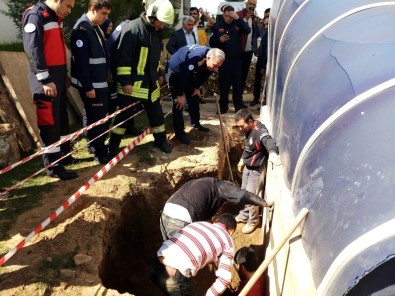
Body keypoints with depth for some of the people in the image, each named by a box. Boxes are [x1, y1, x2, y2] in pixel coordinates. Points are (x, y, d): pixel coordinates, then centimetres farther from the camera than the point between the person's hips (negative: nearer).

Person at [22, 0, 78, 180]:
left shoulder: (56, 17, 16)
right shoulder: (35, 15, -12)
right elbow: (32, 49, -19)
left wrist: (64, 74, 21)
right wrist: (45, 79, -22)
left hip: (58, 75, 9)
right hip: (45, 78, -9)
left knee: (62, 117, 14)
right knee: (49, 120, -6)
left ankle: (65, 154, 27)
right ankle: (52, 166, 0)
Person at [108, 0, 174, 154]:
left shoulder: (156, 31, 10)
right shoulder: (132, 28, -16)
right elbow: (123, 57, -19)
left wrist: (158, 74, 23)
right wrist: (125, 81, -20)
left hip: (150, 82, 7)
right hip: (132, 83, -7)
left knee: (156, 112, 13)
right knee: (124, 114, 1)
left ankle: (160, 140, 29)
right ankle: (113, 145, 15)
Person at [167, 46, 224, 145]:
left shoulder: (212, 60, -17)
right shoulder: (195, 58, -41)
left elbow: (204, 74, 1)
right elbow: (182, 75, -34)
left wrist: (197, 87, 3)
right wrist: (180, 94, -24)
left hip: (189, 72, 7)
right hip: (175, 71, -7)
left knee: (194, 97, 12)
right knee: (179, 102, -11)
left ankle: (196, 123, 31)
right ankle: (179, 133, -5)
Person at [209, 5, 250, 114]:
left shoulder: (238, 24, 3)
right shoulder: (217, 26, 3)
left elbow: (248, 31, -15)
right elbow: (211, 43, 1)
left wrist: (238, 18, -20)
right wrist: (219, 40, -19)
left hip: (236, 60, 1)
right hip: (223, 60, 0)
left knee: (238, 83, 7)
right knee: (224, 84, 6)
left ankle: (239, 105, 17)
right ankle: (223, 106, 16)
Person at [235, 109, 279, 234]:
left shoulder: (259, 131, -29)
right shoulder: (248, 130, -1)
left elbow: (268, 141, -51)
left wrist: (272, 152, -71)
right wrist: (242, 159, 26)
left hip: (256, 169, -9)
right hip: (247, 167, 9)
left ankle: (253, 221, 22)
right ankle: (244, 215, 40)